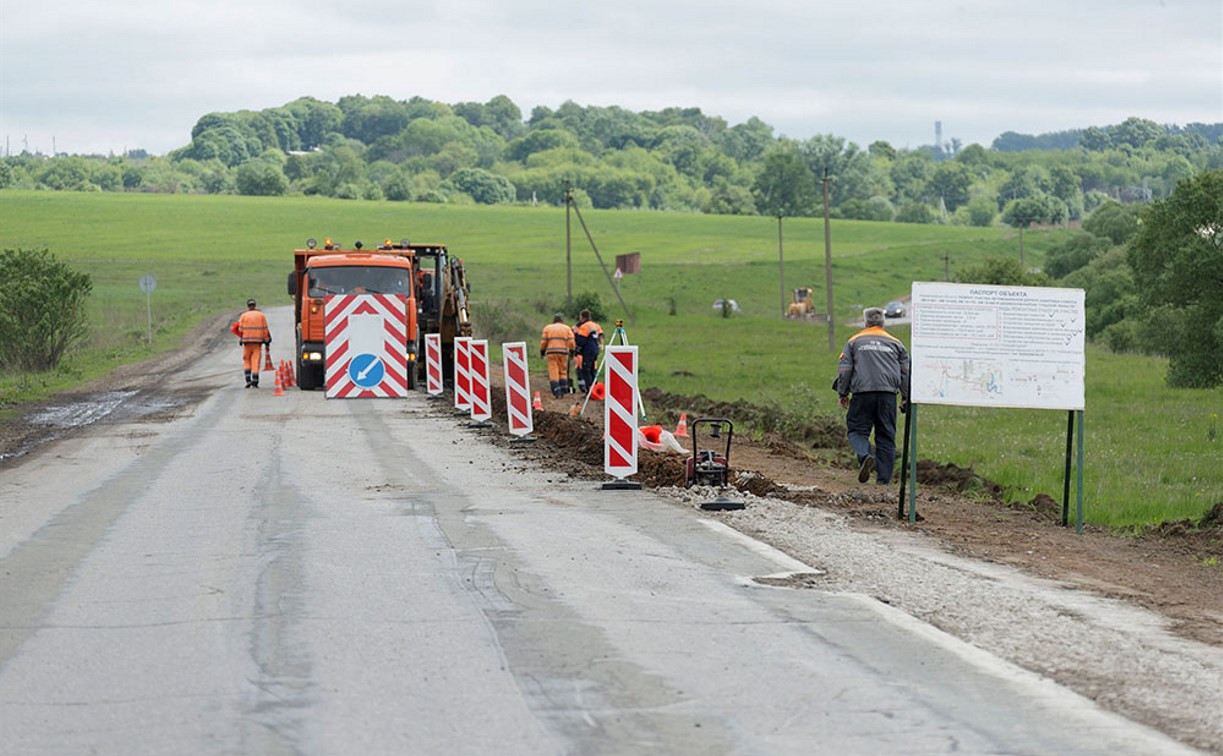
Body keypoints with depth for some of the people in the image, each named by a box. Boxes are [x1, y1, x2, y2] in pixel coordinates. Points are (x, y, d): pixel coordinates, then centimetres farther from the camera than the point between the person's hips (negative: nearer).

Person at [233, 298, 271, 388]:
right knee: (256, 362, 0)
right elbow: (265, 329, 0)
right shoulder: (261, 316, 3)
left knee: (246, 361, 13)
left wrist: (241, 337, 15)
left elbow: (240, 329, -2)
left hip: (247, 341, 0)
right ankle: (254, 383, -5)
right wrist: (267, 340, 8)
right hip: (258, 342, 0)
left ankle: (248, 380, 0)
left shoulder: (244, 316, 0)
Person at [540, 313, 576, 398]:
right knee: (563, 372, 13)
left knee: (553, 373, -4)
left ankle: (557, 393, -13)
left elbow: (543, 342, 6)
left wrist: (542, 352, 14)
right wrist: (572, 352, 13)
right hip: (563, 352, 1)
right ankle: (563, 391, 9)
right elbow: (571, 342, 3)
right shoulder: (567, 328, 11)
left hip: (551, 352, -1)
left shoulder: (547, 328, 11)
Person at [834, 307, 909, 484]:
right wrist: (906, 398, 19)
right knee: (886, 436, 5)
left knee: (857, 430, 6)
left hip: (862, 392, -2)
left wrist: (843, 394, 13)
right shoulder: (895, 343, 16)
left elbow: (844, 370, 6)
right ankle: (884, 478, 2)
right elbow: (906, 372, 14)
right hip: (888, 394, 2)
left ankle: (866, 456, -24)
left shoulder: (854, 341, 11)